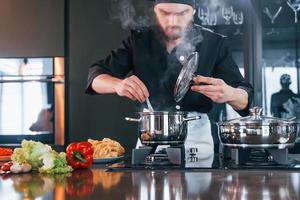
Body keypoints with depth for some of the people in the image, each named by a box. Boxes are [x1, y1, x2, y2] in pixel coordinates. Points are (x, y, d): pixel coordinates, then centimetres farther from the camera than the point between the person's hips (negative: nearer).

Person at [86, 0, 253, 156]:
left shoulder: (214, 43, -7)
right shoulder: (139, 40, -2)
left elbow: (245, 98, -8)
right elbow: (96, 76, -2)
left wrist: (229, 94, -34)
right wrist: (118, 84, -26)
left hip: (197, 135, -1)